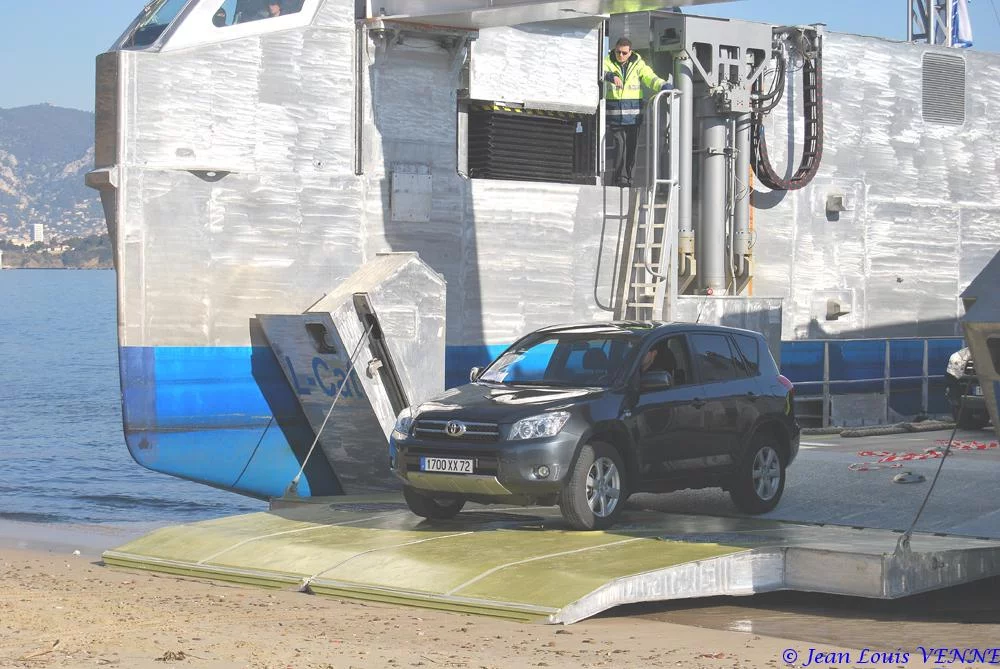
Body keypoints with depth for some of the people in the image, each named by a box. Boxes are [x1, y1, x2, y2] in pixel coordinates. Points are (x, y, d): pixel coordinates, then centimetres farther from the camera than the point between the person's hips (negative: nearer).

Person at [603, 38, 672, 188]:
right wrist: (610, 76, -38)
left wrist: (663, 86, -21)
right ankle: (620, 177, -8)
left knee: (631, 146, 5)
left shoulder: (638, 64, 8)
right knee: (620, 144, -11)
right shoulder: (608, 62, 2)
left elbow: (650, 77, -1)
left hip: (633, 113, 2)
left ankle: (627, 177, 15)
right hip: (614, 113, -2)